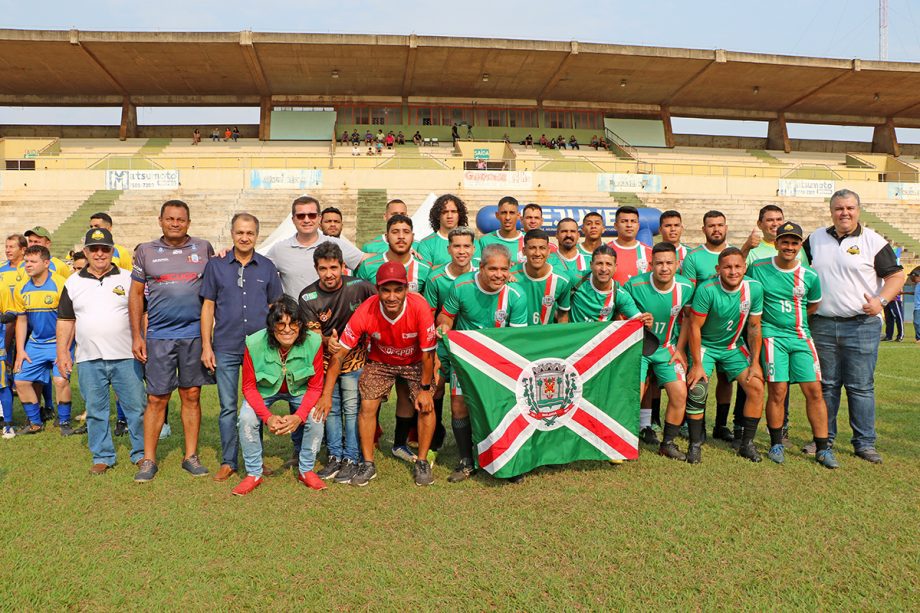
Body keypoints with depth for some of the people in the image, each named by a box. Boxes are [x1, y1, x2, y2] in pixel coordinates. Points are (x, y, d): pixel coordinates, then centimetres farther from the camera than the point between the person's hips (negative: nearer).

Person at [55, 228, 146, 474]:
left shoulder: (128, 279, 4)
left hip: (126, 357, -2)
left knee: (136, 407, 1)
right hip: (88, 360, 2)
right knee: (95, 411, 9)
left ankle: (141, 453, 14)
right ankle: (102, 456, 21)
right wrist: (62, 352, 5)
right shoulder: (73, 283, 11)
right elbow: (65, 321, 12)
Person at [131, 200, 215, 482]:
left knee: (192, 396, 8)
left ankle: (191, 456, 18)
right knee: (156, 399, 3)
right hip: (160, 336, 0)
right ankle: (148, 460, 14)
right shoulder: (146, 251, 6)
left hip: (195, 335, 1)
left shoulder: (204, 248, 6)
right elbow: (136, 294, 7)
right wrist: (136, 336, 2)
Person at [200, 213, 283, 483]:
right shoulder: (216, 265, 3)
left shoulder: (267, 267, 6)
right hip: (226, 348, 0)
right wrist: (206, 346, -1)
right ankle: (228, 461, 16)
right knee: (228, 407, 5)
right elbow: (207, 307, 5)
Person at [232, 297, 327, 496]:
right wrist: (267, 417, -31)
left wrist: (298, 416, -32)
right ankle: (254, 474, -1)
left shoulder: (313, 342, -29)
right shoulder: (255, 344, -30)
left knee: (316, 418, -23)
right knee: (247, 418, -24)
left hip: (299, 389, 0)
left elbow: (315, 387, -17)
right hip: (264, 390, 0)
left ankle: (306, 471, 2)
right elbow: (249, 387, -17)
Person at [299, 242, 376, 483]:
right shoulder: (308, 297, -11)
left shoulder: (358, 287, -14)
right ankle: (335, 456, 23)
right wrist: (328, 341, -31)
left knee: (351, 408, -1)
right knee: (330, 408, 10)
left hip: (354, 357, -2)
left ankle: (351, 459, 10)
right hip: (325, 358, 2)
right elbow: (314, 333, -9)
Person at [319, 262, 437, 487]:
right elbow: (339, 354, -22)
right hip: (380, 361, 1)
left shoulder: (419, 307, -34)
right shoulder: (365, 312, -30)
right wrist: (327, 395, -22)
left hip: (416, 362, -1)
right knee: (367, 406, -9)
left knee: (426, 406, -13)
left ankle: (422, 463, 7)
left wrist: (425, 389, -15)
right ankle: (368, 464, 9)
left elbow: (428, 353, -21)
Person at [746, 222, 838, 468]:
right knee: (777, 391, -7)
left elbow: (813, 305, 19)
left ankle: (823, 448, 9)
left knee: (814, 390, -2)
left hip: (801, 337, 2)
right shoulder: (758, 269, -2)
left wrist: (795, 320, 12)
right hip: (772, 335, -2)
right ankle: (776, 444, 11)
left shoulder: (810, 276, 3)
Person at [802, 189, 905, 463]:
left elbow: (896, 276, 0)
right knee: (826, 385, 10)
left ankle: (865, 442, 10)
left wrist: (881, 300, -17)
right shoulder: (815, 239, 10)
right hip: (823, 325, 3)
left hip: (862, 325, -3)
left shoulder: (873, 241, 0)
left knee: (861, 387, 0)